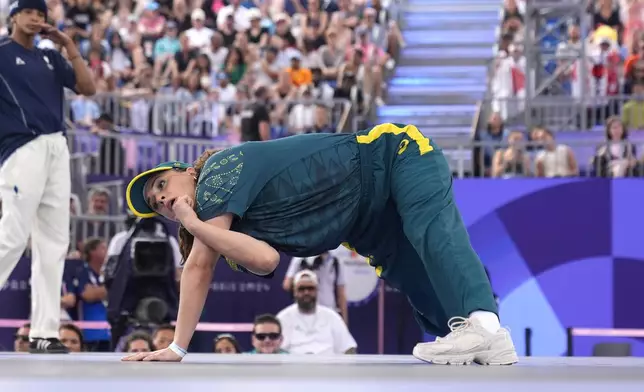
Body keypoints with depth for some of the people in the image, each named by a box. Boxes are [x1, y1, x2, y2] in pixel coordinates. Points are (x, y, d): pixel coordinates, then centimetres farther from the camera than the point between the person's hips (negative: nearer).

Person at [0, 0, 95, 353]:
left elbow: (88, 88, 11)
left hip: (57, 148, 7)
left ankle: (44, 333, 6)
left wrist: (69, 46, 6)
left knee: (53, 243, 4)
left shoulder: (50, 58, 20)